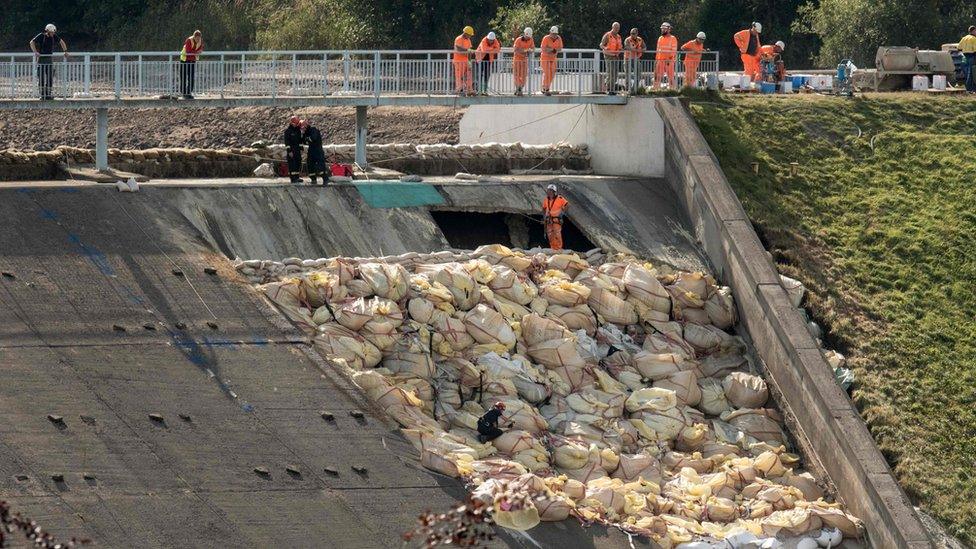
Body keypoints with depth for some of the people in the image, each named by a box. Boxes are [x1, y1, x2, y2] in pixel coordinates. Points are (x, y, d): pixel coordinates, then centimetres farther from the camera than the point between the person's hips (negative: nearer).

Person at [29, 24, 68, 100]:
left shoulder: (54, 37, 4)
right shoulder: (41, 36, -8)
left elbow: (61, 42, 18)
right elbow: (32, 42, -13)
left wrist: (65, 51, 9)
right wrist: (35, 52, -24)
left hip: (50, 59, 4)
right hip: (41, 59, -4)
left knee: (50, 77, -1)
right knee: (41, 77, -6)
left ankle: (49, 94, 4)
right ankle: (42, 94, -2)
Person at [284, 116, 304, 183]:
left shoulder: (298, 130, 10)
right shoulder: (288, 130, -11)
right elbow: (287, 141, -14)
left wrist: (301, 149, 13)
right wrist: (289, 151, -18)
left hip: (297, 149, 7)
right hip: (291, 149, -7)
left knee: (298, 163, 7)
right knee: (292, 163, -8)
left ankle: (297, 177, 13)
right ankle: (293, 178, -7)